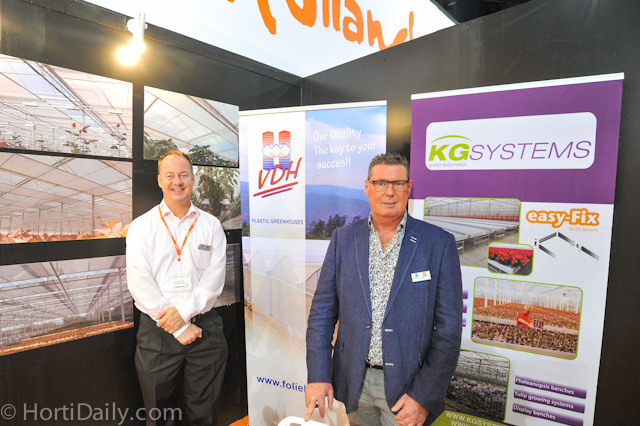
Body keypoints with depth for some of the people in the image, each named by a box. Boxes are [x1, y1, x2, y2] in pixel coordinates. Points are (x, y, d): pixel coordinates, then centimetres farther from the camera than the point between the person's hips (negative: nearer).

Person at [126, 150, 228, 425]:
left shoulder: (211, 226, 5)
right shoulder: (141, 227, 1)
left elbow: (215, 278, -3)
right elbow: (139, 283, -8)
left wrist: (184, 310, -16)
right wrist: (178, 328, -13)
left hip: (205, 329, 1)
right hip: (157, 332, -1)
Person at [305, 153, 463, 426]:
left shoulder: (439, 244, -10)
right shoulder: (344, 238, -2)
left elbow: (449, 327, -9)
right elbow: (323, 310, -1)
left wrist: (424, 396, -12)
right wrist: (317, 375, -6)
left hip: (407, 383, -2)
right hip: (355, 381, 3)